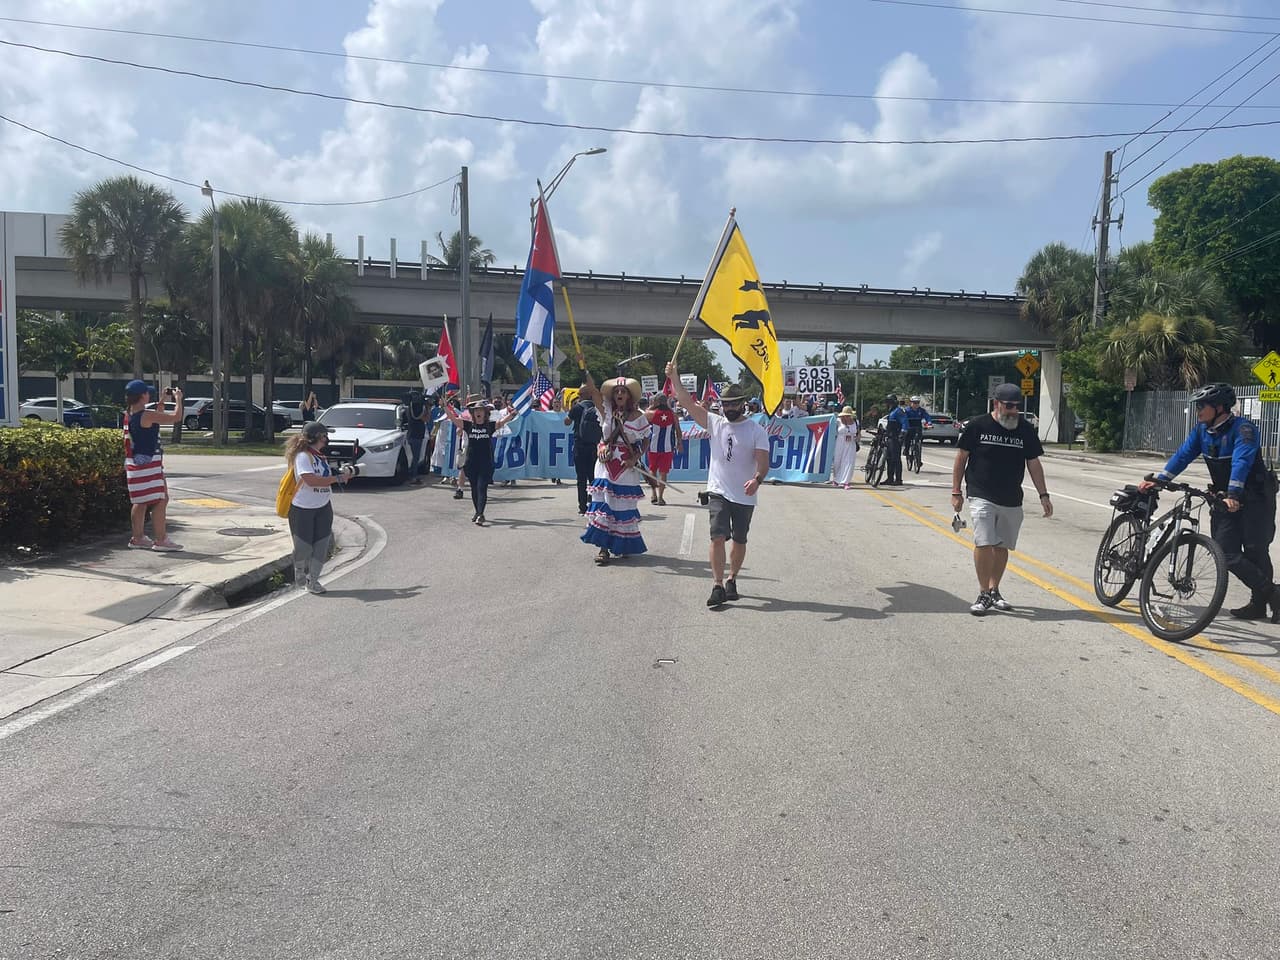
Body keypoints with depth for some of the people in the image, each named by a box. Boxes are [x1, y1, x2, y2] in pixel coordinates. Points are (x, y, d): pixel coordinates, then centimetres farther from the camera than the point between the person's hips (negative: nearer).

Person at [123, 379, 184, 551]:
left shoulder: (129, 415, 9)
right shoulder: (147, 416, -18)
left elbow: (158, 418, 23)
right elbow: (176, 417, -16)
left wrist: (163, 401, 23)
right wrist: (178, 399, -1)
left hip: (134, 462, 10)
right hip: (148, 462, -10)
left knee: (140, 502, 15)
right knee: (161, 500, -5)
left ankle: (138, 538, 21)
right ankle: (161, 540, -5)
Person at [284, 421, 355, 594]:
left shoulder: (321, 455, 10)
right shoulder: (303, 456, -16)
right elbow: (310, 480, -26)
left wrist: (343, 471, 4)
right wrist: (338, 478, -23)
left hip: (323, 507, 7)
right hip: (302, 508, -7)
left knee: (322, 545, 1)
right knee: (303, 546, 5)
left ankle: (312, 581, 10)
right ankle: (300, 578, 26)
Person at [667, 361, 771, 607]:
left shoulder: (757, 431, -3)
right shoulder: (715, 423, 4)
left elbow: (763, 463, -11)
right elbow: (688, 403, -2)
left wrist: (757, 479, -32)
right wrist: (674, 377, -11)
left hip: (745, 496, 0)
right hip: (718, 492, 1)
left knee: (739, 540, 10)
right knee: (718, 537, -12)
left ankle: (732, 581, 27)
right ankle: (718, 586, -10)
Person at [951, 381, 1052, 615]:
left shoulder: (1026, 430, 4)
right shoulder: (977, 426, -4)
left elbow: (1034, 464, 11)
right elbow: (961, 458, 2)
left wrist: (1044, 495, 6)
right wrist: (956, 492, -1)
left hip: (1012, 500, 4)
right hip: (982, 497, -4)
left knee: (1002, 546, 9)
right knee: (984, 543, -15)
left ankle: (994, 591, 23)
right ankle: (984, 594, -6)